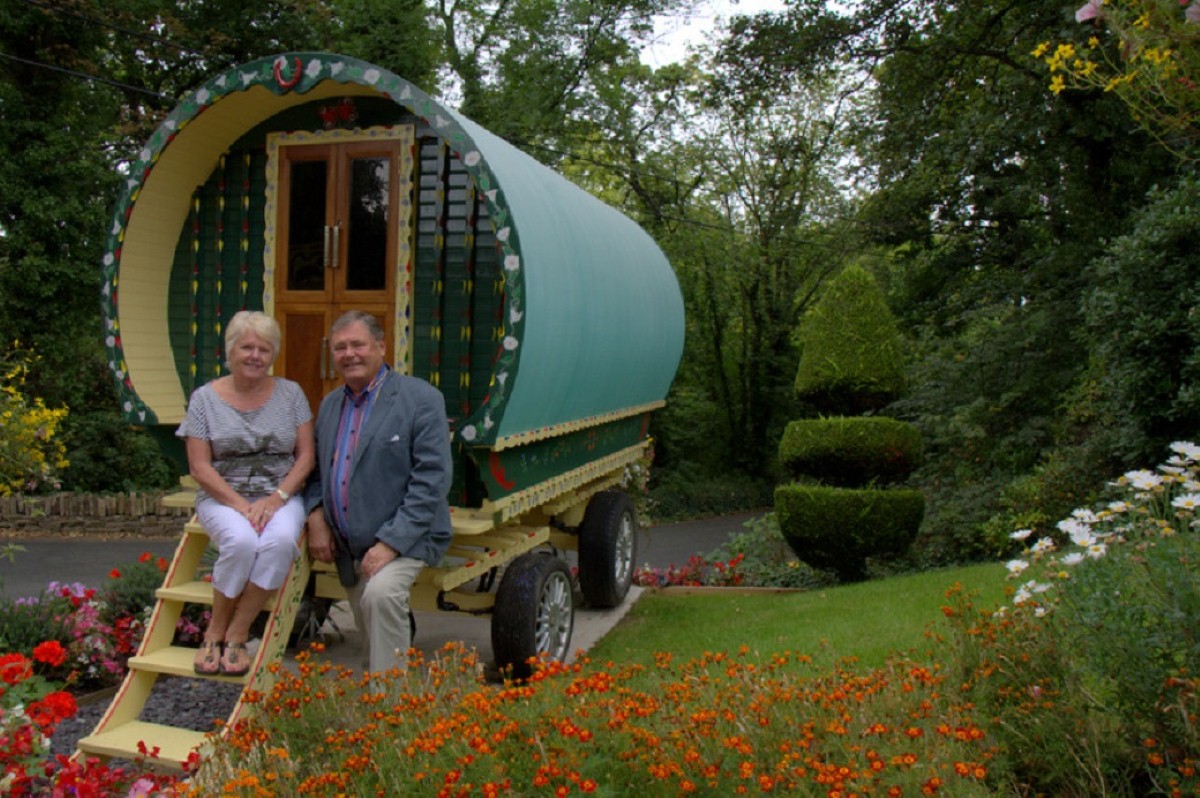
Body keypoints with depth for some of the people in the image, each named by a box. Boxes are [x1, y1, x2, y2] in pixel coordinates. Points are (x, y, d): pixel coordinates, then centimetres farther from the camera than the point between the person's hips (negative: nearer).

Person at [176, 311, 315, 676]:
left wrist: (277, 498, -13)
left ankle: (235, 635, -17)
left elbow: (306, 456, 2)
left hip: (281, 494, 1)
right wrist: (241, 505, -15)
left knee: (281, 540, -32)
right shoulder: (205, 398, 3)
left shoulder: (291, 393, 6)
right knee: (241, 540, -34)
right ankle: (215, 631, -11)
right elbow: (200, 467, -2)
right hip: (223, 495, -1)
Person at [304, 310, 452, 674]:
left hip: (405, 539, -7)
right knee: (371, 643, 12)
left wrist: (391, 542, -22)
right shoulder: (330, 404, 12)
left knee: (381, 593, -31)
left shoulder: (421, 399, -11)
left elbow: (432, 478, -17)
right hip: (348, 546, 7)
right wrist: (316, 514, 0)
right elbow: (318, 468, 21)